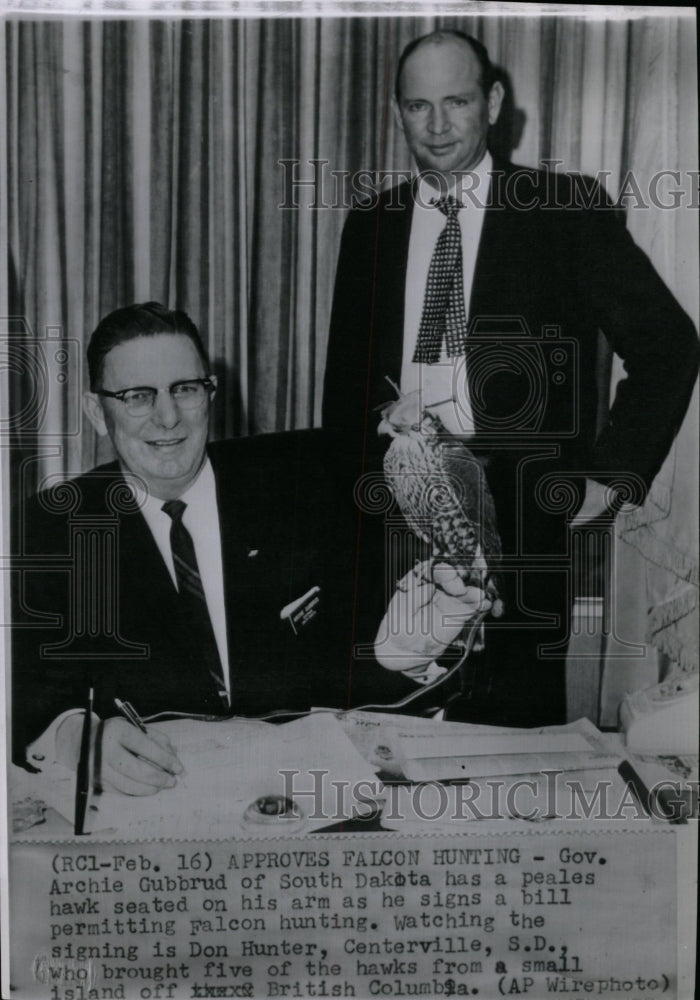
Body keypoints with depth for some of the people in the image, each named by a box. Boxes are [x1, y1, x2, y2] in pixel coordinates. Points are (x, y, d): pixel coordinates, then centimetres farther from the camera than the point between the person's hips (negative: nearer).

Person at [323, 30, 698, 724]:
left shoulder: (564, 210, 0)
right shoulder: (370, 225, 11)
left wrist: (613, 476, -3)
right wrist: (350, 495, 8)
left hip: (522, 515, -2)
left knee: (517, 720, -1)